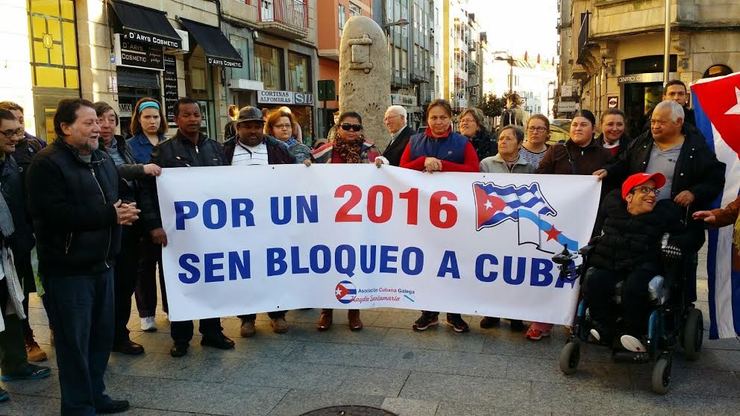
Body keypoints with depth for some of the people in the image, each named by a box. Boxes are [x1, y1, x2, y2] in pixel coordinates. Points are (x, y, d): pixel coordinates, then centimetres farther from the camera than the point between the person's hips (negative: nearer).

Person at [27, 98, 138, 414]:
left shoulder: (103, 160, 15)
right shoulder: (47, 163, -12)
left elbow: (115, 198, 26)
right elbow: (55, 213, -24)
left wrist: (123, 211, 0)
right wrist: (110, 216, -20)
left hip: (101, 263, 8)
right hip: (68, 269, -8)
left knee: (101, 335, 14)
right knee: (74, 340, 1)